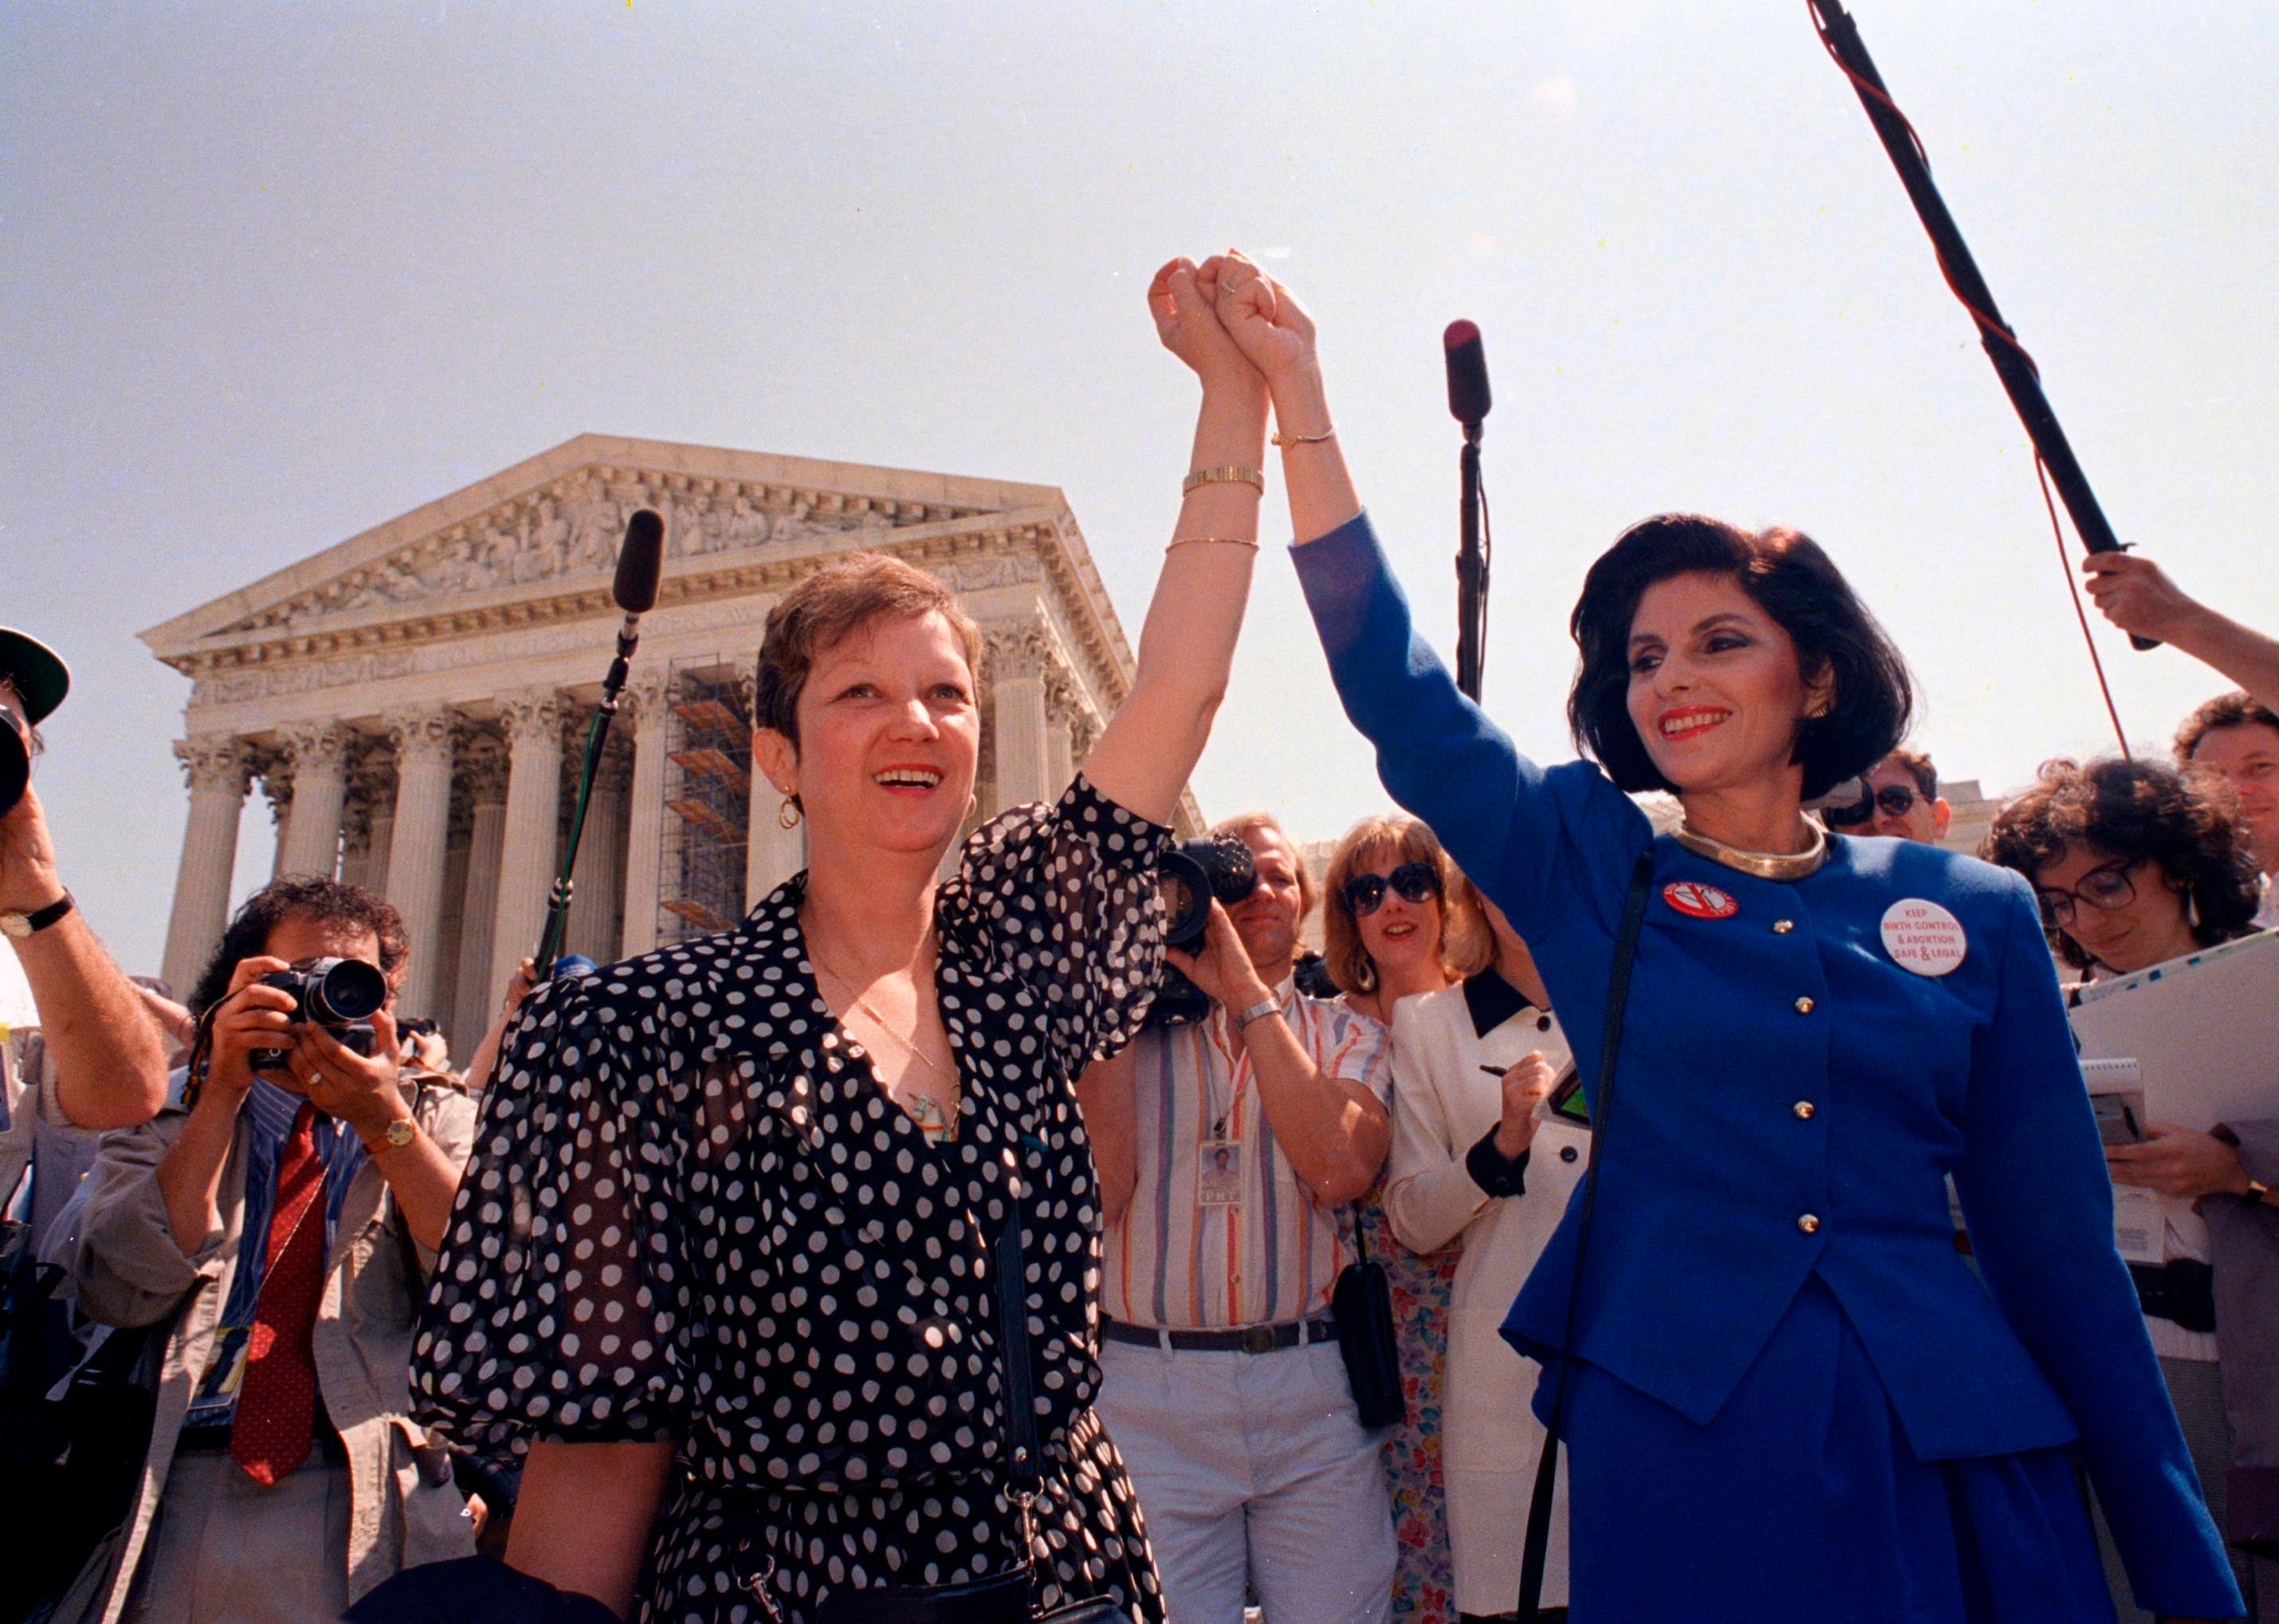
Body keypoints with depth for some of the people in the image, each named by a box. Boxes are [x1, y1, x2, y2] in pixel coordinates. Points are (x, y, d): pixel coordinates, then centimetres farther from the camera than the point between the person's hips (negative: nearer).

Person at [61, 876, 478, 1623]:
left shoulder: (440, 1119, 10)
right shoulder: (165, 1115, 12)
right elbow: (118, 1293, -5)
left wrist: (385, 1122, -14)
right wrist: (222, 1093, -9)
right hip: (175, 1499, 1)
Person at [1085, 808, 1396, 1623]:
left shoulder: (1347, 1035, 9)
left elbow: (1339, 1171, -12)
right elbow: (1096, 1190, -8)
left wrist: (1249, 996, -12)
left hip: (1315, 1400, 1)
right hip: (1151, 1389, 0)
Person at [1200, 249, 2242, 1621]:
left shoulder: (1973, 912, 3)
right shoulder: (1590, 868, 1)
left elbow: (2061, 1244, 5)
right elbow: (1399, 691, -8)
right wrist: (1297, 387, -11)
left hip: (1960, 1455, 2)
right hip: (1678, 1443, -1)